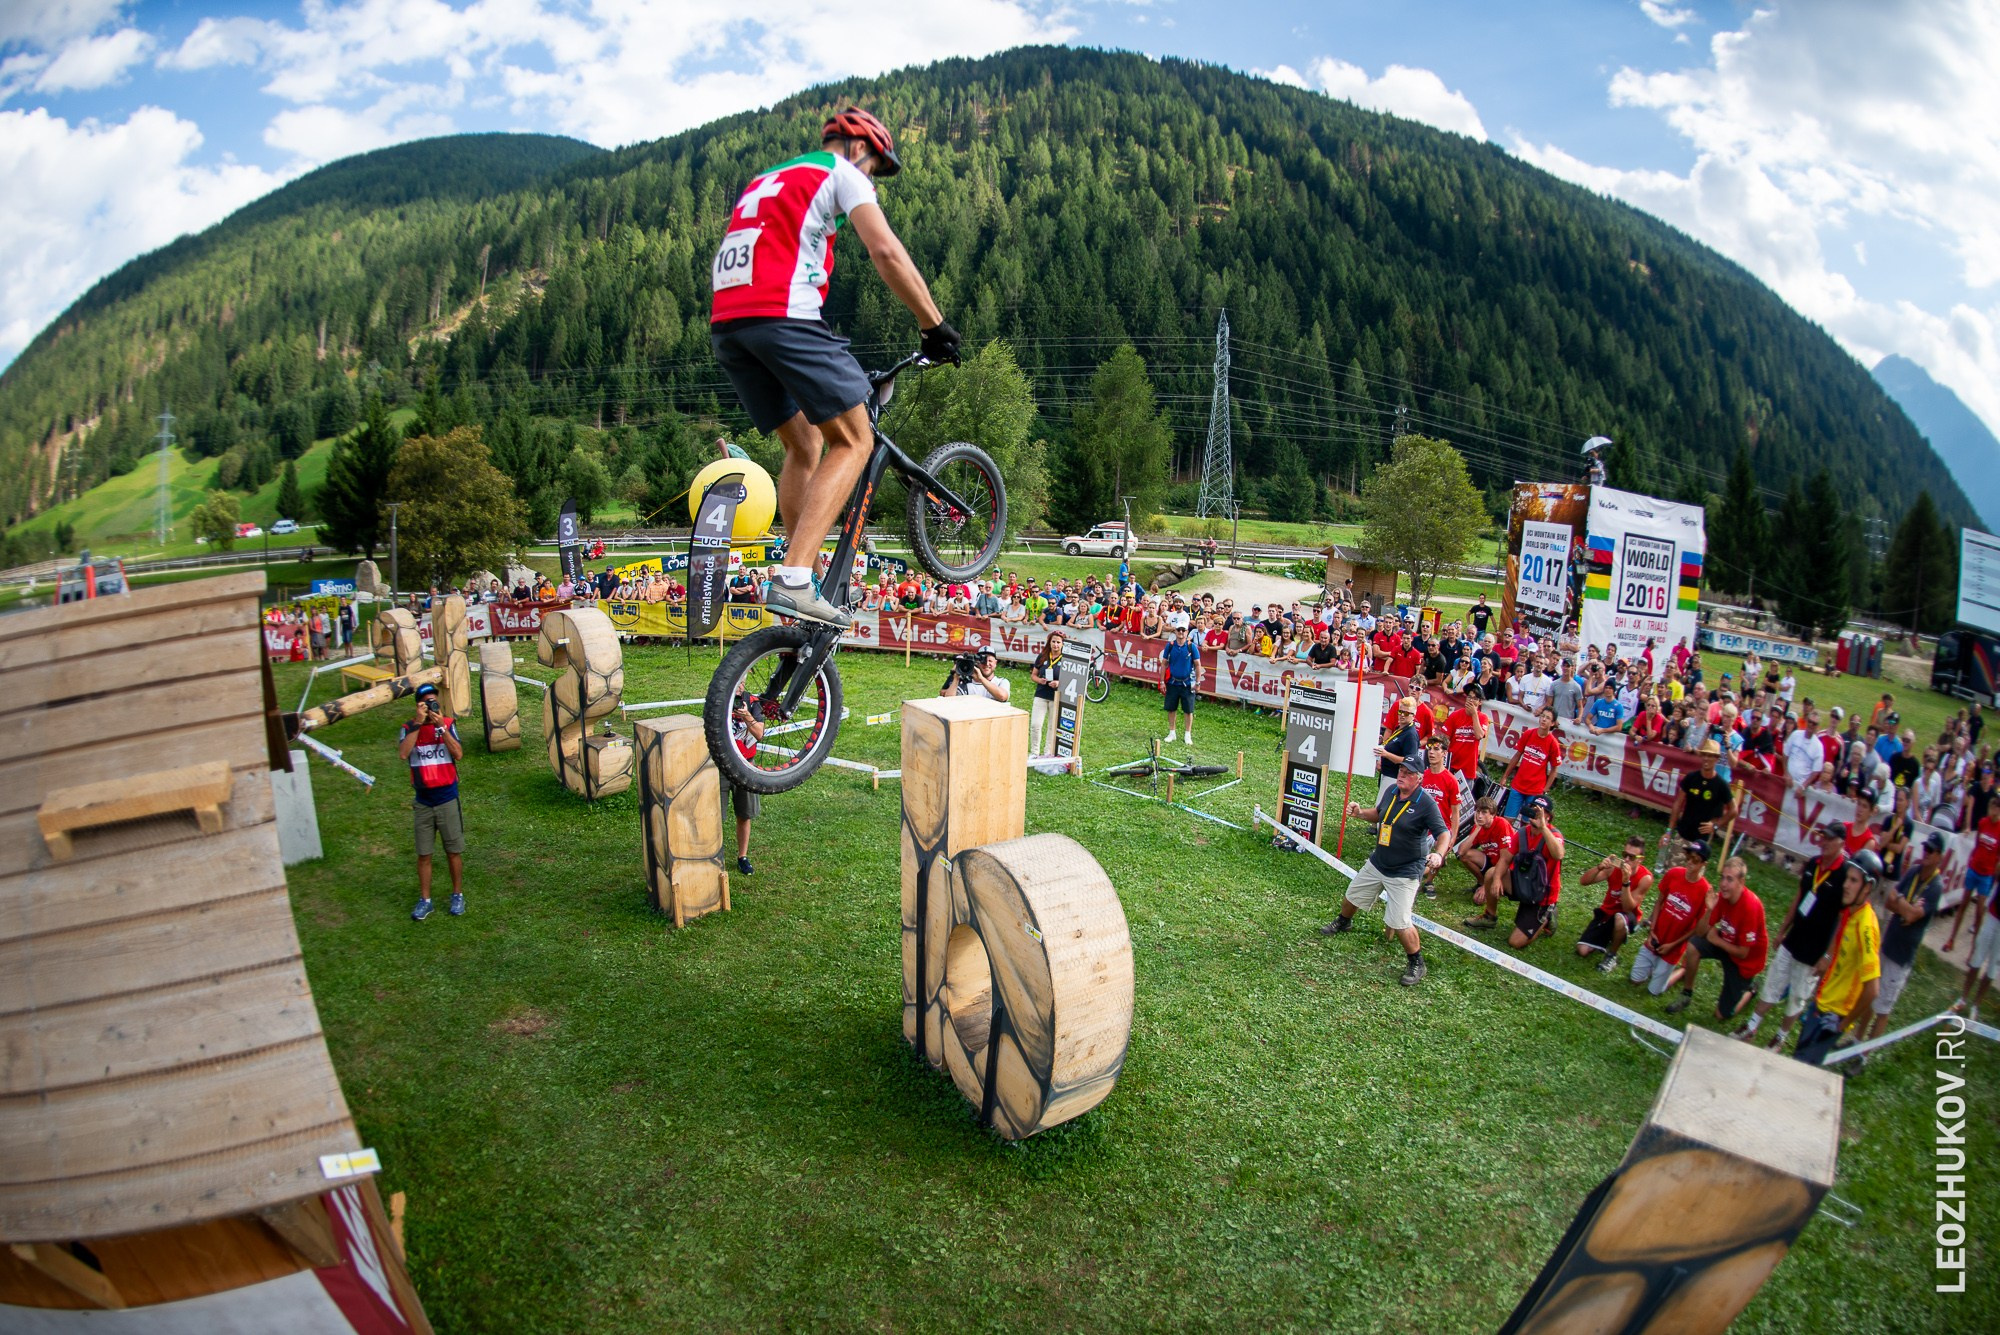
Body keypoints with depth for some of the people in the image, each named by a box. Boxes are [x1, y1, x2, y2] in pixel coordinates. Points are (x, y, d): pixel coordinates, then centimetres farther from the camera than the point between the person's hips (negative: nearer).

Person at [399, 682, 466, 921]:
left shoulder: (448, 724, -2)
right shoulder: (409, 728, -2)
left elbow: (459, 754, -14)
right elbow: (403, 753, -20)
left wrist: (441, 726, -20)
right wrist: (418, 723, -22)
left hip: (448, 799, -1)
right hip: (423, 801, 1)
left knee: (454, 851, 8)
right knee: (423, 854, 7)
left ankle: (458, 895, 22)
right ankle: (424, 900, 18)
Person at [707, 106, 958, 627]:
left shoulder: (764, 180, 35)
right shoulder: (840, 172, 11)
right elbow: (885, 251, -5)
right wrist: (935, 326, -1)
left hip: (725, 326, 8)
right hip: (782, 316, -8)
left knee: (805, 444, 18)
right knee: (853, 441, -2)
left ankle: (798, 583, 12)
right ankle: (793, 582, -16)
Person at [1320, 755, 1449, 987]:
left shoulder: (1426, 804, -22)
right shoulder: (1391, 790, -2)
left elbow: (1443, 833, -24)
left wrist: (1438, 854, -42)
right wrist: (1360, 813, -3)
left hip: (1405, 872, -7)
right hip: (1377, 863, 7)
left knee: (1399, 922, -12)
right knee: (1352, 895, 23)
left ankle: (1417, 964, 9)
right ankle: (1343, 922, 56)